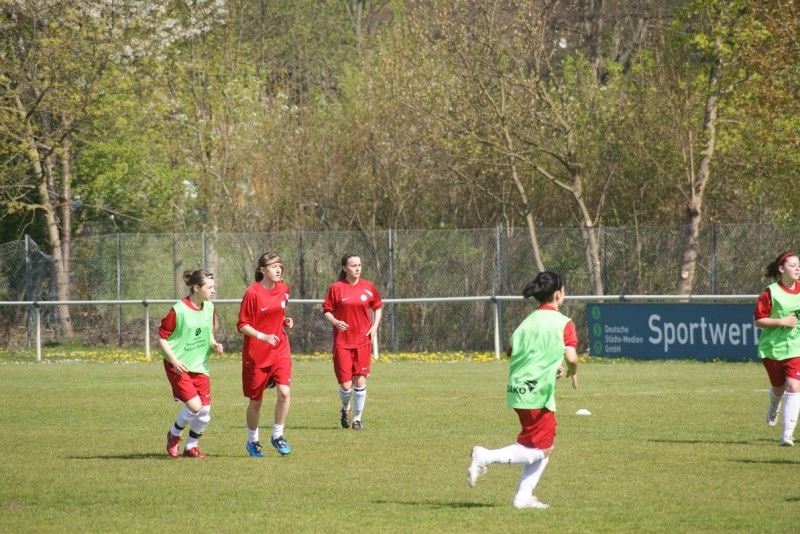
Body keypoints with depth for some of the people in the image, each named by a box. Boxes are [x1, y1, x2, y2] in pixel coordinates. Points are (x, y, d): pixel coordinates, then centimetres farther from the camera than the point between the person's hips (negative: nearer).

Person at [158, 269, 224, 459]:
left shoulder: (209, 308, 3)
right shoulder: (179, 311, -17)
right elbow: (162, 337, -11)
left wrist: (214, 344, -2)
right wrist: (174, 361, -20)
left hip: (200, 365, 6)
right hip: (179, 367, -6)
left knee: (205, 409, 2)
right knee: (194, 406, -17)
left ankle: (191, 446, 23)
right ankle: (174, 435, 12)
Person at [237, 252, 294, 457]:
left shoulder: (283, 289, 5)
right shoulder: (253, 292, -13)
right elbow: (242, 325, -11)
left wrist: (286, 321, 1)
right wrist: (263, 336, -25)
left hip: (280, 350, 4)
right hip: (256, 353, -4)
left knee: (284, 392, -15)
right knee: (256, 400, 7)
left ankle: (277, 436, 2)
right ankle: (253, 441, 26)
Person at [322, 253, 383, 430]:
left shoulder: (368, 287, 4)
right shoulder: (336, 288, -3)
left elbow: (377, 306, 17)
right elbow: (326, 310, 2)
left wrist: (375, 325, 2)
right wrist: (335, 322, -17)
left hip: (363, 341, 2)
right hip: (342, 341, -2)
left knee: (360, 381, -4)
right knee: (345, 385, -4)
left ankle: (357, 418, 11)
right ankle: (345, 409, 28)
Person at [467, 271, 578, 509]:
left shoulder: (528, 321, 14)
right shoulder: (563, 323, -6)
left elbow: (512, 353, 11)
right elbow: (571, 357, -17)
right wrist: (573, 373, 6)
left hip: (518, 389, 8)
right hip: (538, 394, -8)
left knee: (544, 447, 18)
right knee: (538, 451, -2)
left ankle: (524, 496, 13)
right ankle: (486, 457, -16)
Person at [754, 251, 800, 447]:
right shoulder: (770, 293, -11)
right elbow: (758, 320, -12)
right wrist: (782, 322, -21)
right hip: (772, 347, -1)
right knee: (778, 388, 14)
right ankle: (774, 407, 53)